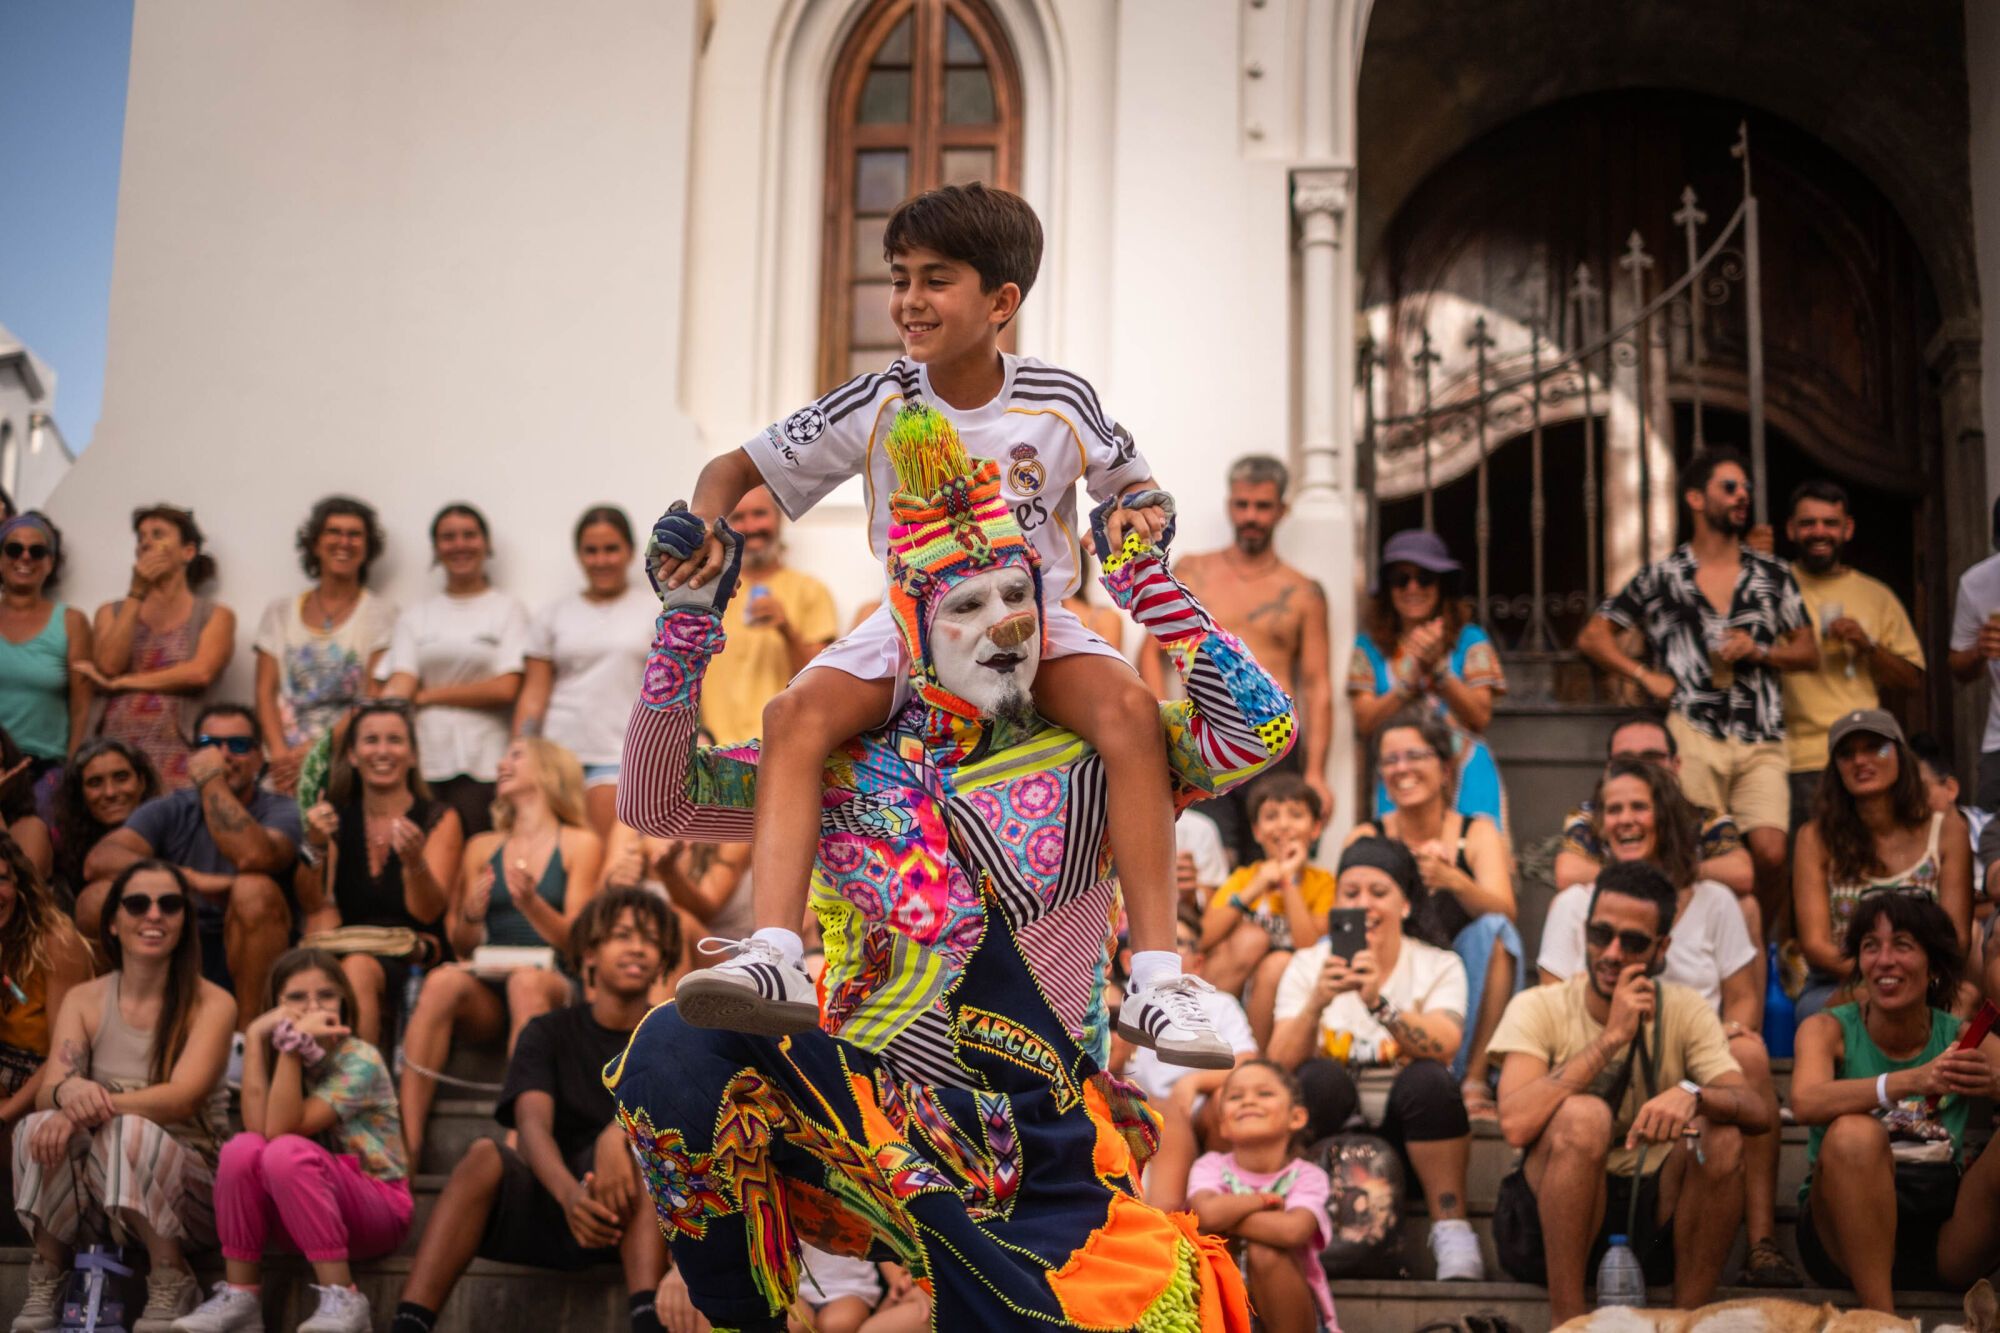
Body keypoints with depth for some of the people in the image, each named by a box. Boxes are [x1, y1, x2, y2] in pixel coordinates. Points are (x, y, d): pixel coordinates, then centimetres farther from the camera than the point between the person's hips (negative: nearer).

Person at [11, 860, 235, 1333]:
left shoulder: (210, 1004, -6)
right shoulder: (83, 1000, 5)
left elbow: (182, 1098, -20)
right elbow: (49, 1087, -9)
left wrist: (92, 1108, -36)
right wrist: (69, 1091, -35)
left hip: (186, 1186, -3)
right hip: (95, 1196, 3)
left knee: (129, 1131, -34)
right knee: (42, 1126, -27)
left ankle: (172, 1282, -17)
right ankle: (46, 1282, -12)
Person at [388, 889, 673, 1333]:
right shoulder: (549, 1034, 6)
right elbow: (533, 1124, -13)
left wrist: (618, 1134, -40)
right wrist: (570, 1194, -35)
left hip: (638, 1214, -1)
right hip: (553, 1199, 1)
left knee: (634, 1140, -31)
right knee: (484, 1155, -28)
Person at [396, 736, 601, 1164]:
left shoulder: (580, 844, 10)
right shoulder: (481, 848, 21)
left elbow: (574, 939, 1)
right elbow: (462, 948, 15)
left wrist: (531, 904, -17)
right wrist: (470, 916, -8)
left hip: (555, 983, -2)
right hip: (487, 990, 3)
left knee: (527, 981, -37)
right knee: (443, 981, -31)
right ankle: (407, 1141, -40)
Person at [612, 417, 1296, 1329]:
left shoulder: (1094, 763, 4)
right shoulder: (846, 765, 6)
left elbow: (1262, 728, -6)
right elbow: (655, 802, 2)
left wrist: (1145, 581, -6)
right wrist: (687, 625, -8)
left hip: (1042, 1149, -1)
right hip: (861, 1112, 1)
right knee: (679, 1043, -25)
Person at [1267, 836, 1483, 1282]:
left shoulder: (1439, 966, 2)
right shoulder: (1307, 965, 4)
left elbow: (1444, 1047, -20)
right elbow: (1279, 1065, -11)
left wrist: (1378, 1002, -36)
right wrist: (1317, 1003, -29)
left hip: (1405, 1129, 0)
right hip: (1331, 1128, 0)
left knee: (1427, 1078, -30)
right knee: (1321, 1076, -30)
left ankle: (1451, 1230, -24)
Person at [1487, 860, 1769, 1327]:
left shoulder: (1686, 1011, 1)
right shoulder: (1538, 1009, -7)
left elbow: (1759, 1113, -12)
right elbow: (1516, 1124, -25)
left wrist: (1692, 1093, -34)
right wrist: (1612, 1037, -24)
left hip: (1652, 1211, 3)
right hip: (1550, 1219, -2)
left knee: (1721, 1135, -23)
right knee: (1583, 1115, -30)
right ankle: (1566, 1324, -23)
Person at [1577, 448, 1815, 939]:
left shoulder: (1773, 577, 16)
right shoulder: (1660, 579, 11)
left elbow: (1809, 653, 17)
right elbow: (1592, 637, 14)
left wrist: (1758, 651, -1)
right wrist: (1645, 676, 2)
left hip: (1762, 739, 1)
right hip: (1693, 737, -1)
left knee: (1770, 851, -16)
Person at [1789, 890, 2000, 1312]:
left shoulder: (1962, 1039, 5)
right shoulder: (1829, 1029, -1)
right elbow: (1806, 1103, -24)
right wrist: (1911, 1081, -39)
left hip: (1945, 1243, 2)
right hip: (1844, 1233, -2)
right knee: (1854, 1132, -30)